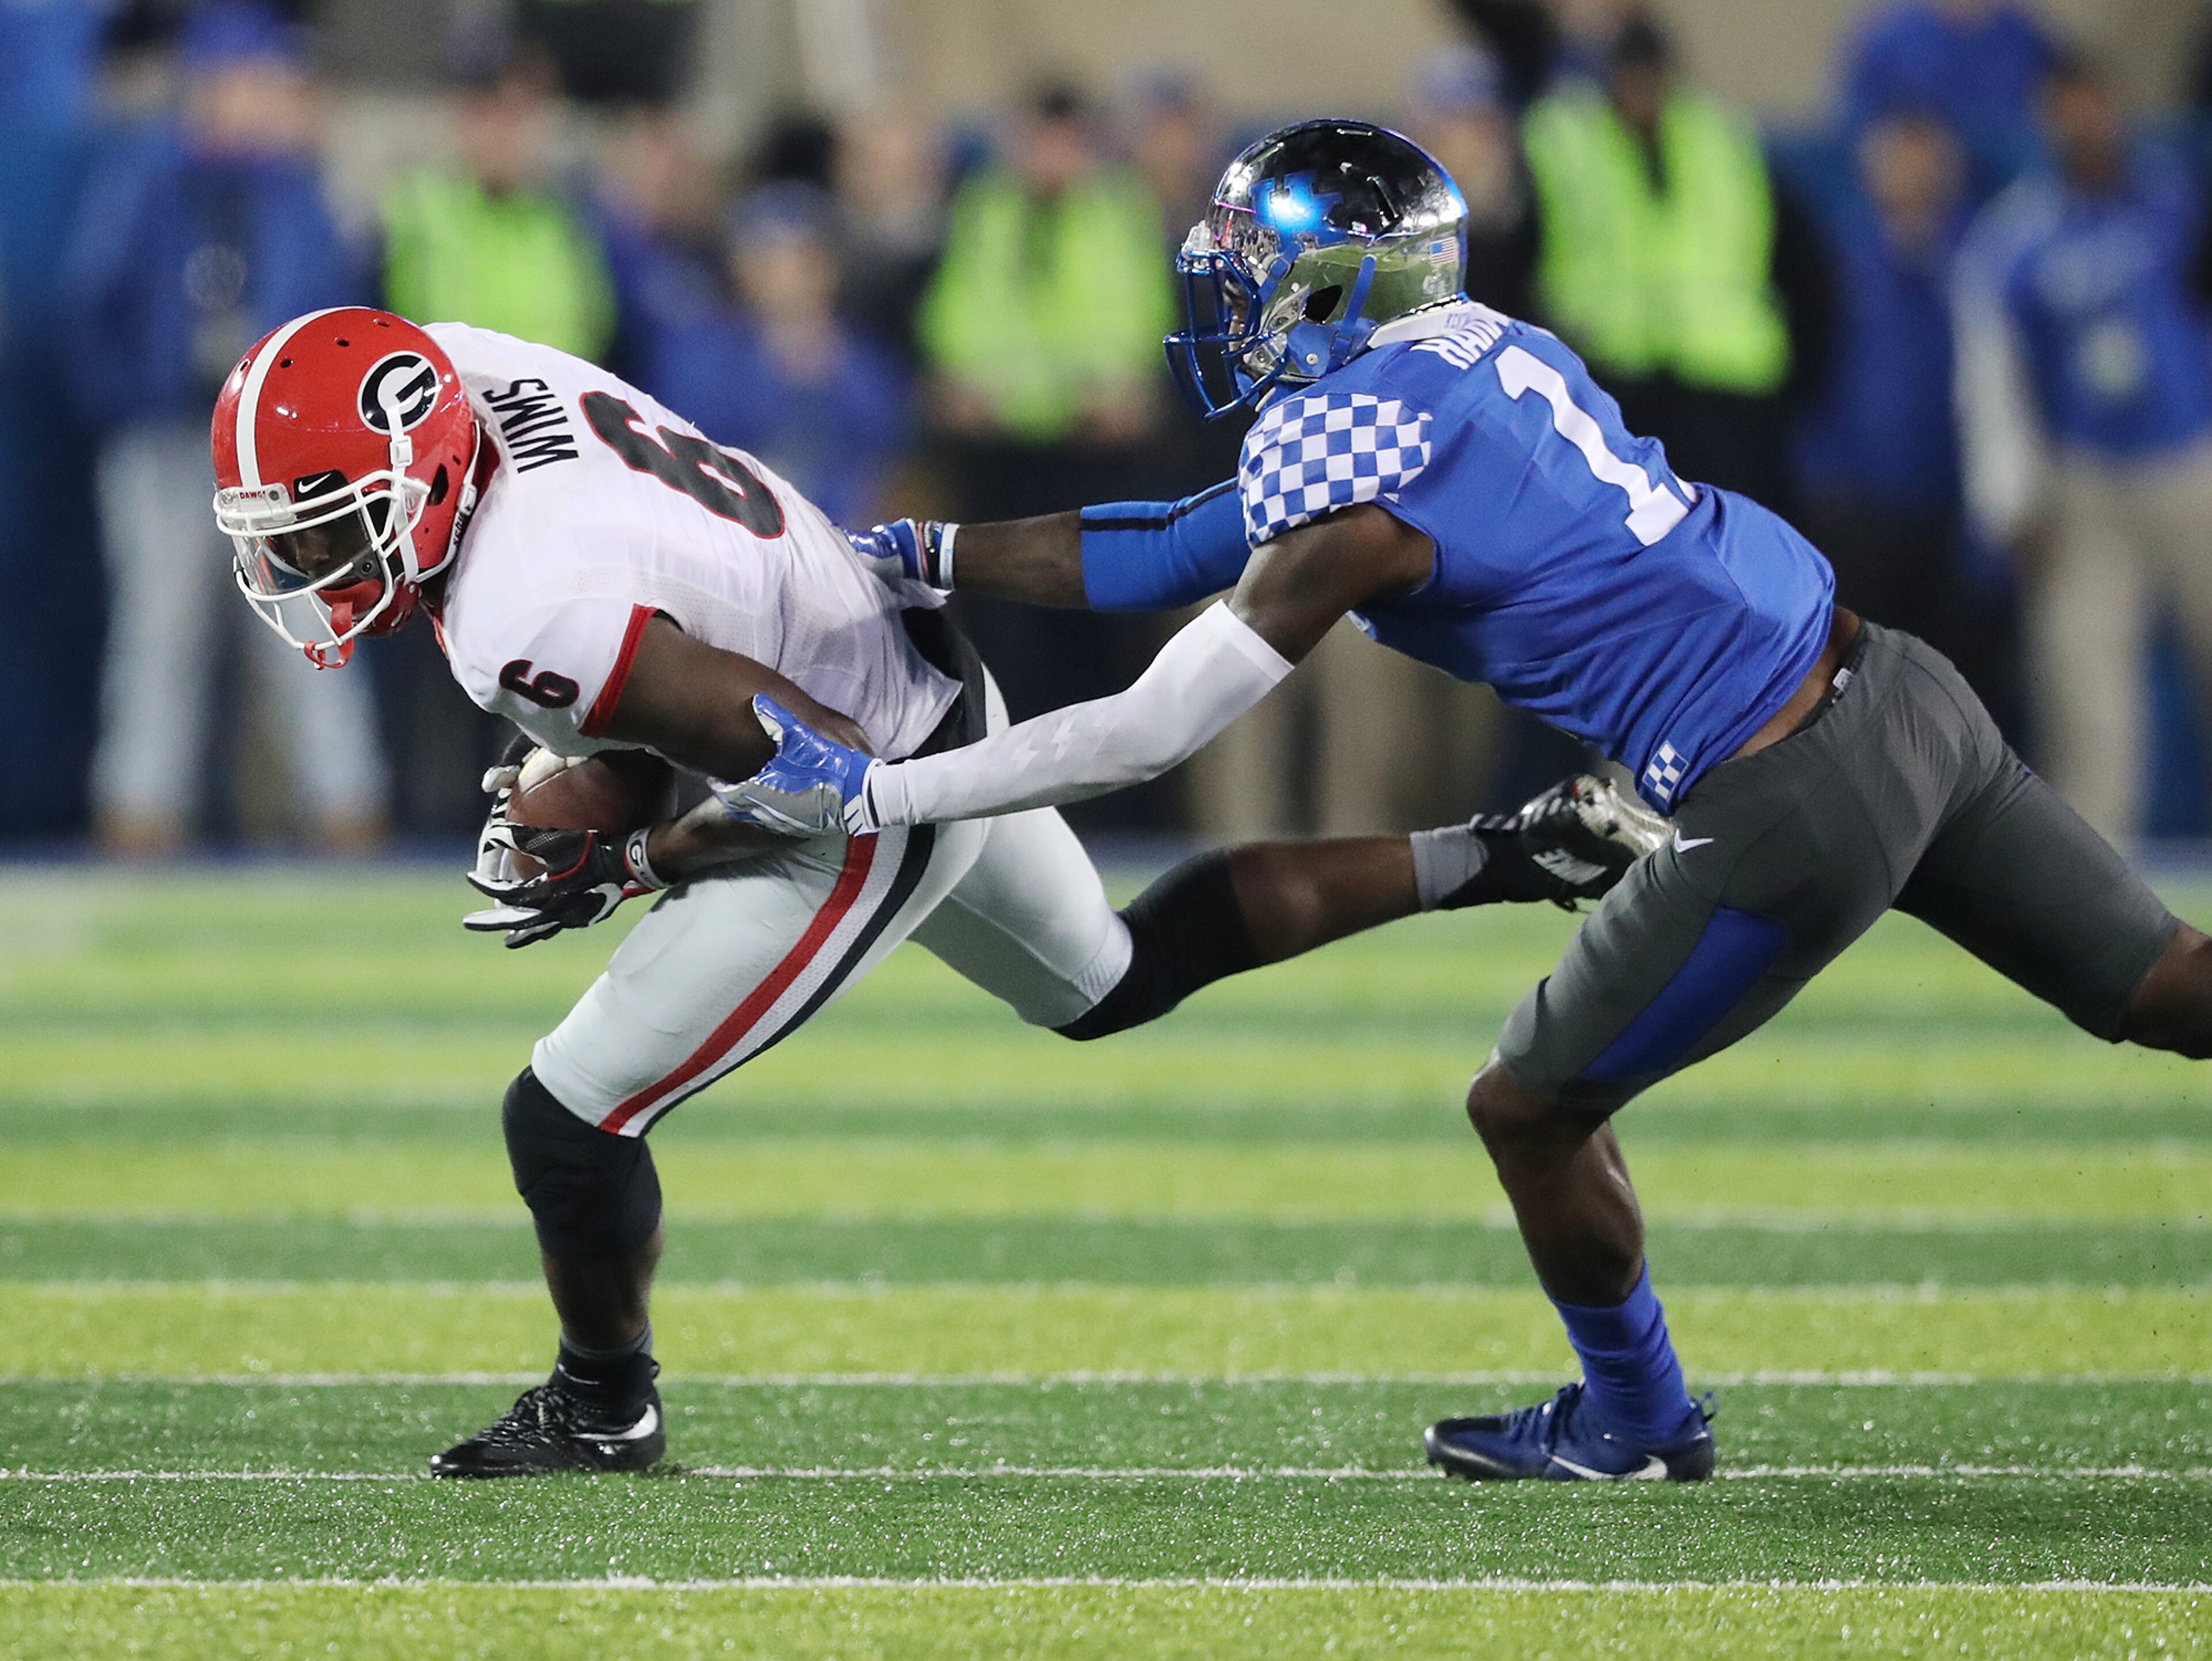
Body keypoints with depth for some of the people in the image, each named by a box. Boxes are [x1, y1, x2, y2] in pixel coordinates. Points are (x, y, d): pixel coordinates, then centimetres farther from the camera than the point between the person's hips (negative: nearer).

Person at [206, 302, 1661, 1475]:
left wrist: (630, 868, -18)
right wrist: (579, 769, 2)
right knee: (1114, 980, 31)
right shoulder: (464, 367, -11)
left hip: (881, 811, -9)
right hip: (929, 687, 9)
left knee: (570, 1118, -5)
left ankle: (605, 1404, 20)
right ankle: (1492, 858, 32)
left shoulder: (541, 621, -36)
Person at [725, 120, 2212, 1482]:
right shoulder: (1471, 352, 12)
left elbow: (1150, 733, -12)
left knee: (1530, 1113, 11)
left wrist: (869, 795, -7)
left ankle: (1634, 1421, 31)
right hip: (1899, 689, 8)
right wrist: (921, 559, 21)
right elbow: (1188, 551, 20)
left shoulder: (1354, 500, -13)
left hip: (1788, 819, -8)